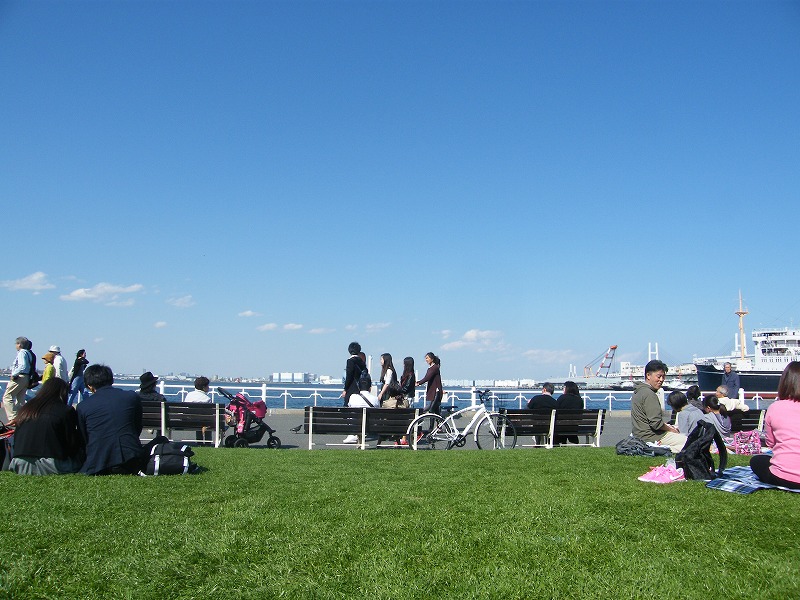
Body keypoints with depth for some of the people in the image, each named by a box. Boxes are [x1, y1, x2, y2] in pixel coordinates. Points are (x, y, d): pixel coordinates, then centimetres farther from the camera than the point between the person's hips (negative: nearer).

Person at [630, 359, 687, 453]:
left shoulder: (639, 391, 12)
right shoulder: (649, 394, -18)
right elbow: (656, 423, -21)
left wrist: (666, 425, 10)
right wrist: (670, 429, -4)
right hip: (651, 437, -10)